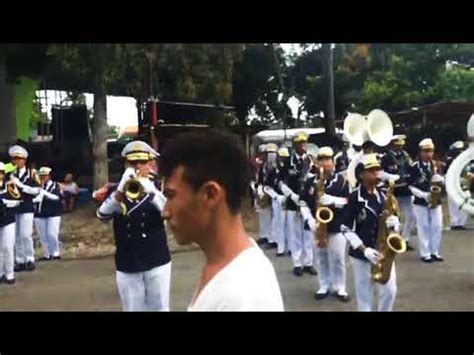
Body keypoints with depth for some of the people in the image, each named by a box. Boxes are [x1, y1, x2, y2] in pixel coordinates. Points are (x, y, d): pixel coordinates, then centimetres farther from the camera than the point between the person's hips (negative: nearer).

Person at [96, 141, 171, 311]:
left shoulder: (157, 187, 2)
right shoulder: (116, 190, 4)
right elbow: (102, 214, -15)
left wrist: (150, 191, -34)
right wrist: (121, 189, -31)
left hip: (157, 262, -1)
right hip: (127, 265, 1)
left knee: (159, 307, 6)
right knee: (132, 308, 8)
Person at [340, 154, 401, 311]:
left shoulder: (383, 195, 5)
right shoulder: (354, 197, -10)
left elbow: (395, 219, 11)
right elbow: (345, 228, -11)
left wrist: (394, 222, -14)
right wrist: (363, 249, -19)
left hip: (384, 252, 4)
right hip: (361, 254, -4)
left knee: (390, 291, 6)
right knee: (365, 295, 5)